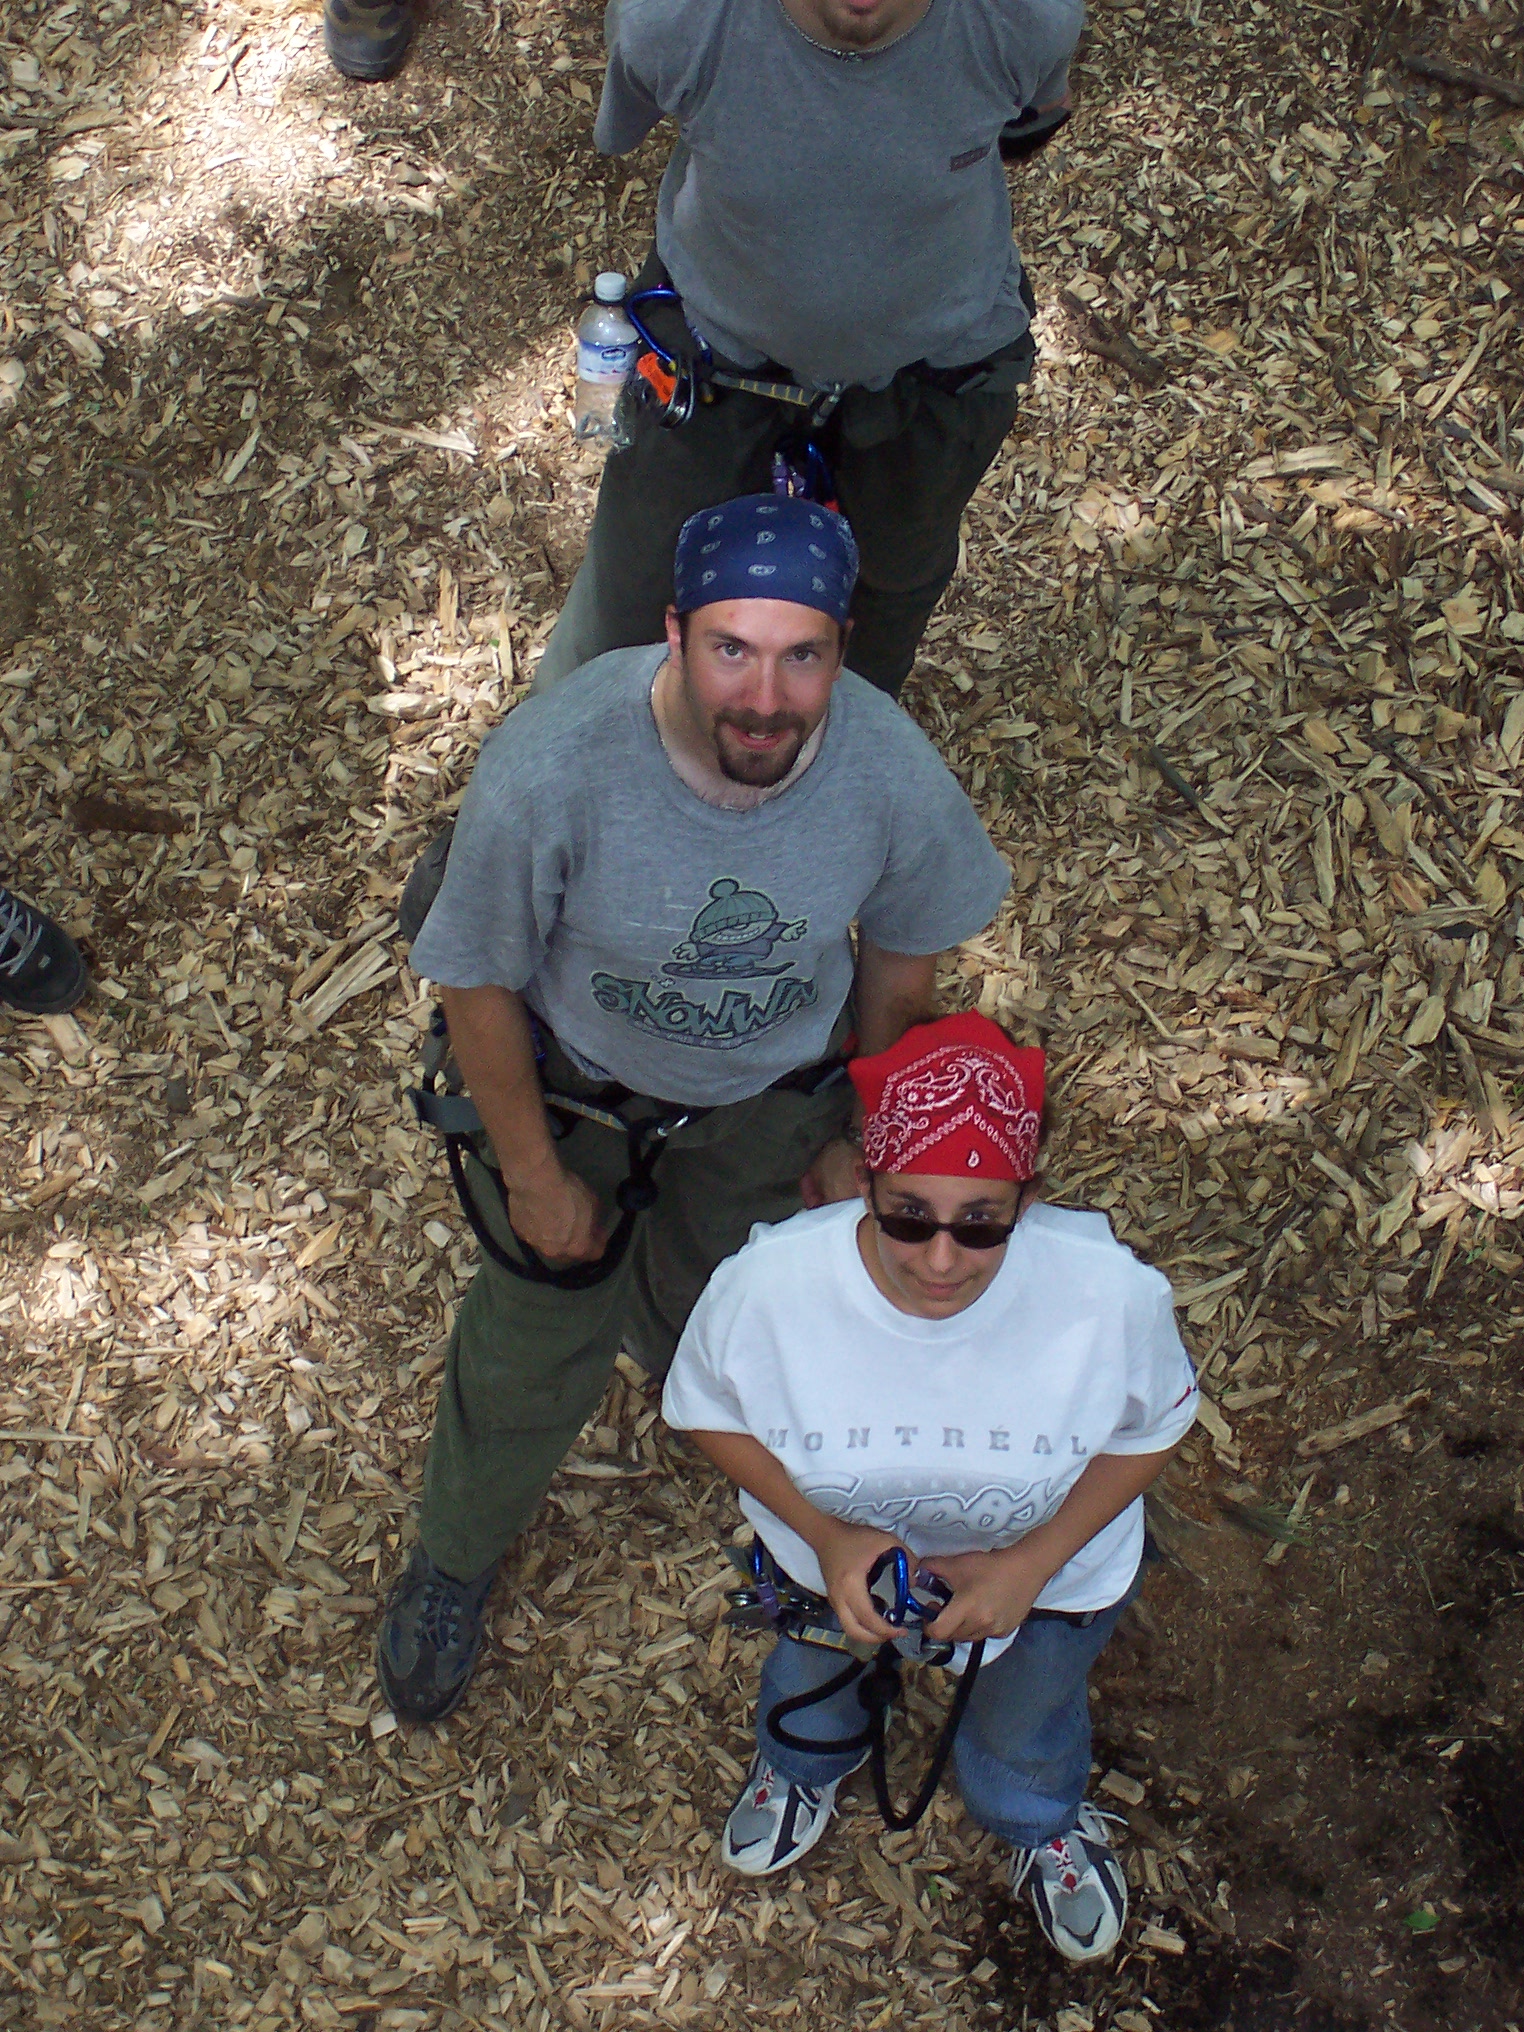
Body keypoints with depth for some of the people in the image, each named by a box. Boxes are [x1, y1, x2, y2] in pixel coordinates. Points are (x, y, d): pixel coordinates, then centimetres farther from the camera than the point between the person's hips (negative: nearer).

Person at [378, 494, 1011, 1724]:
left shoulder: (897, 775, -31)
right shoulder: (550, 767, -39)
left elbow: (901, 961, -8)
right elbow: (479, 981, -21)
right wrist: (532, 1174, -10)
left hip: (767, 1096, 2)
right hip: (573, 1083, -1)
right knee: (538, 1350, 15)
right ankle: (456, 1556, 48)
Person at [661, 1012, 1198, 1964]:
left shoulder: (1111, 1293, -39)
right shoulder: (768, 1282, -38)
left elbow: (1151, 1431, -17)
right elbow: (707, 1412, -16)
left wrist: (1032, 1565, -26)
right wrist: (825, 1537, -29)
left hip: (1055, 1564, 0)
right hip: (836, 1544, 1)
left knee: (1026, 1727, 32)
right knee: (819, 1668, 35)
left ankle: (1045, 1823, 71)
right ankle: (803, 1764, 75)